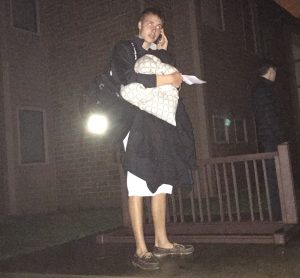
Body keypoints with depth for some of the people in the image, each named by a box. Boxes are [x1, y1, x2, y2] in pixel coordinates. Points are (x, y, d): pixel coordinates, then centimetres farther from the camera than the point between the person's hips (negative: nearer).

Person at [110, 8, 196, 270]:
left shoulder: (159, 54, 24)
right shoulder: (124, 48, 5)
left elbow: (174, 77, 16)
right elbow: (126, 77, -12)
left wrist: (164, 52, 14)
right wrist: (162, 79, -15)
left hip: (162, 124, 7)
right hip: (138, 123, -6)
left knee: (162, 183, 7)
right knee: (138, 187, -8)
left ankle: (161, 241, 16)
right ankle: (141, 250, -5)